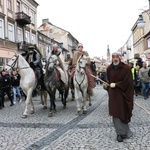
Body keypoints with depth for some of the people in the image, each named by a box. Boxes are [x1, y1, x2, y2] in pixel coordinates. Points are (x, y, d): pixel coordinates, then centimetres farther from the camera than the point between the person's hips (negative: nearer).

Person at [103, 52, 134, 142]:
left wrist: (116, 85, -15)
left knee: (123, 112, 5)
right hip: (113, 94, 3)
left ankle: (124, 132, 23)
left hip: (123, 94, -3)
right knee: (115, 113, 0)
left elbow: (128, 82, -14)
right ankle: (120, 133, 10)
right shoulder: (109, 68, 2)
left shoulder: (126, 68, -11)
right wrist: (107, 85, -7)